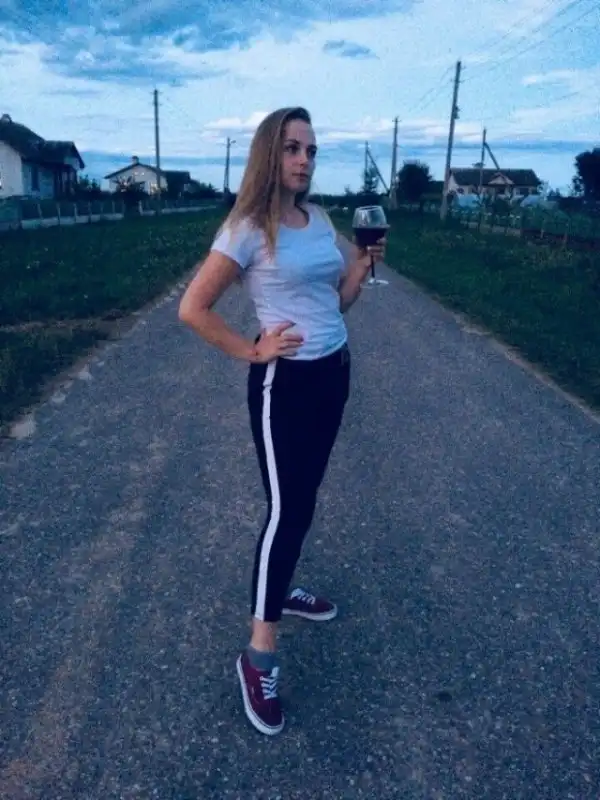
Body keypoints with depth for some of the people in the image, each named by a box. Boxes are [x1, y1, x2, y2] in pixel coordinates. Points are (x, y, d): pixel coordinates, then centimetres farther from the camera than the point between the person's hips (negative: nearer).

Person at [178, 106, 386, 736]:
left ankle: (279, 589, 40)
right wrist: (252, 351, -13)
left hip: (334, 371, 8)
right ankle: (258, 656, 9)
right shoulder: (248, 230, -14)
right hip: (286, 381, -7)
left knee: (303, 498, 18)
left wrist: (364, 262, -1)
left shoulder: (320, 220, 7)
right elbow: (192, 308, -14)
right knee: (286, 508, -5)